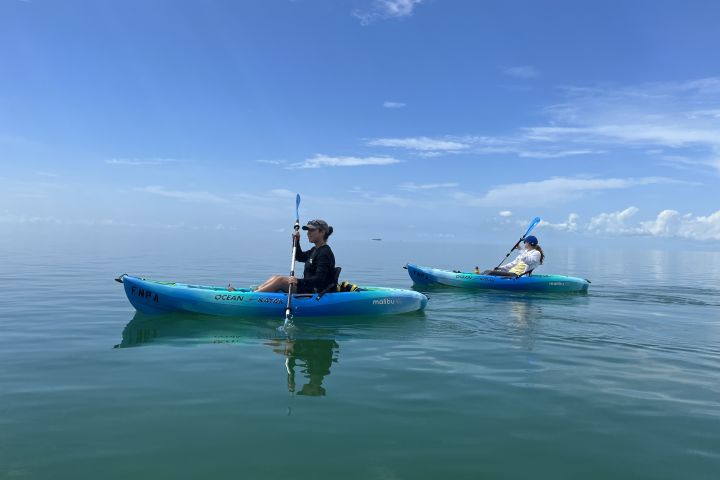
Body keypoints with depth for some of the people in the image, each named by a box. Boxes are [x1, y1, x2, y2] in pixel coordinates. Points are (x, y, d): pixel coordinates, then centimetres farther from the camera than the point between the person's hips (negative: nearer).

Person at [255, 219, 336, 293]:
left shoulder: (325, 253, -17)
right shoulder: (315, 250, 14)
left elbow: (319, 279, -25)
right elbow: (300, 257, 31)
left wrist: (299, 281, -36)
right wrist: (296, 241, 15)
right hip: (308, 287, 10)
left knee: (281, 280, -18)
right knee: (275, 277, 2)